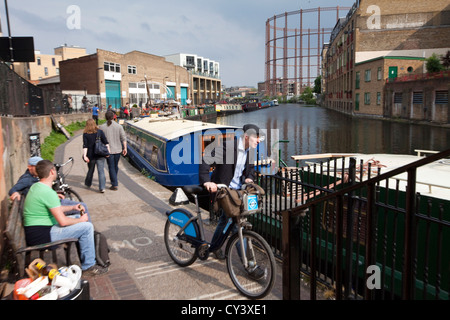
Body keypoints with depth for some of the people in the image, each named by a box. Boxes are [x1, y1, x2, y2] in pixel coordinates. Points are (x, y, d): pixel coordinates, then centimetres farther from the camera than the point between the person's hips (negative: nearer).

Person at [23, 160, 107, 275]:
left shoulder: (35, 186, 9)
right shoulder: (48, 192, -23)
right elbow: (63, 221, -24)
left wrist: (72, 207, 16)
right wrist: (81, 220, -7)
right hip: (41, 236, -11)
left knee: (79, 217, 20)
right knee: (87, 227, -13)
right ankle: (88, 266, -1)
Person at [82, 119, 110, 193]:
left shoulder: (85, 134, -3)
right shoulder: (100, 132, 0)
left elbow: (85, 146, -9)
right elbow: (106, 143, -2)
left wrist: (85, 155, -11)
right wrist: (108, 151, 3)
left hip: (91, 155, 0)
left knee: (90, 170, 18)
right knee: (101, 171, 0)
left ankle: (88, 184, 38)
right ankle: (102, 187, -6)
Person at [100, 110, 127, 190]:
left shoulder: (102, 127, -6)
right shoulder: (119, 126, -3)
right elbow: (123, 138, -4)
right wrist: (125, 148, 2)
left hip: (108, 150, -2)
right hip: (118, 149, 2)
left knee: (111, 167, 3)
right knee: (115, 166, 20)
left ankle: (115, 184, -1)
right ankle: (113, 180, 37)